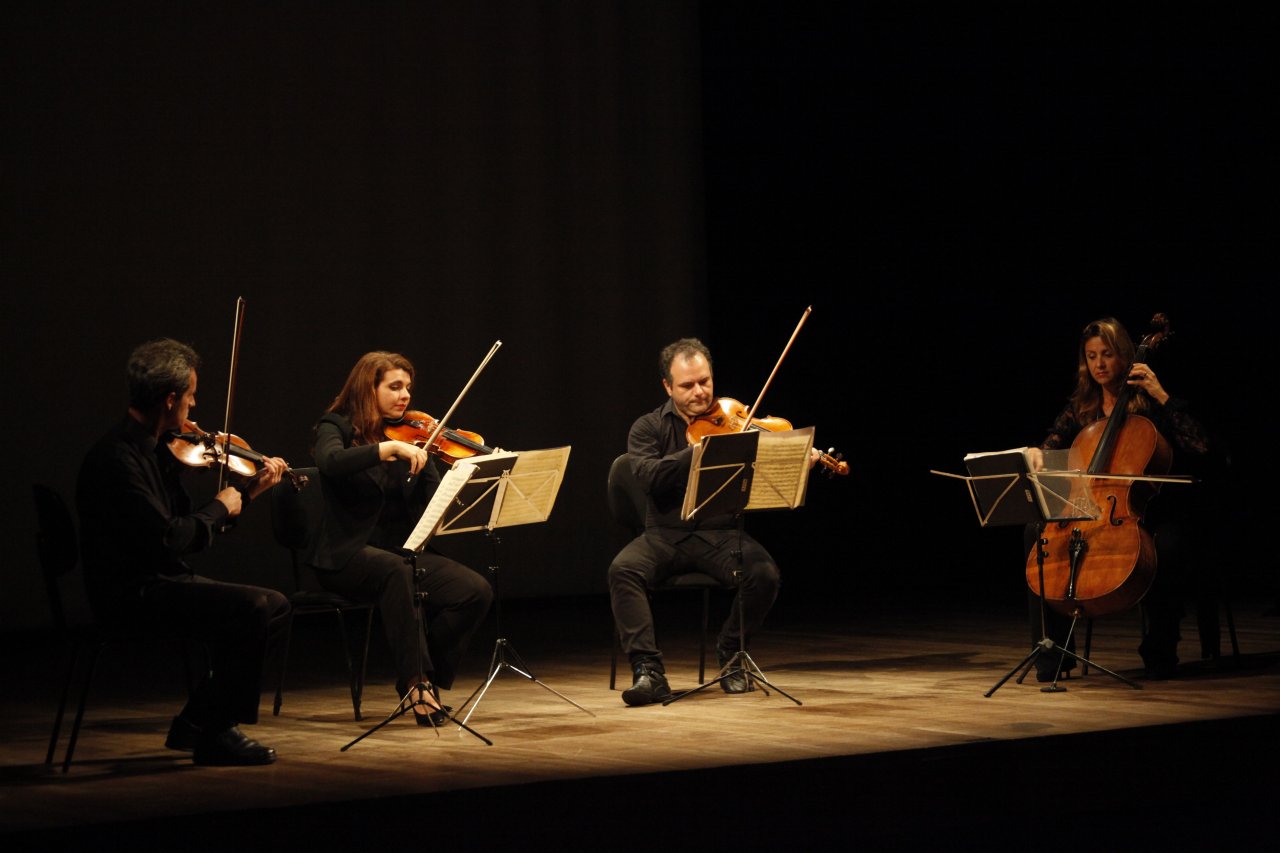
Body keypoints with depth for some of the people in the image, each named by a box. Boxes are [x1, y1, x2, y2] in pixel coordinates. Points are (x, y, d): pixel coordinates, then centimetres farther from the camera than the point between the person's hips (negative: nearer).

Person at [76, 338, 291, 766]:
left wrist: (250, 490, 15)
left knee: (274, 606, 5)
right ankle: (216, 733, -10)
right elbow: (167, 538, -25)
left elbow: (187, 526, 18)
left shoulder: (158, 450, 12)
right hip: (131, 593, -10)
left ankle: (194, 724, 9)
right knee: (254, 608, -22)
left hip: (160, 581, 10)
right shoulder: (117, 458, -19)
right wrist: (220, 509, -9)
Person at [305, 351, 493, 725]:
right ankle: (416, 679, -32)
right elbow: (330, 461, -27)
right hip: (347, 554, -5)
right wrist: (389, 448, -36)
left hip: (401, 551, 5)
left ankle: (424, 679, -6)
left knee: (476, 591, -19)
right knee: (396, 572, -39)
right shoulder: (337, 427, -1)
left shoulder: (412, 437, 12)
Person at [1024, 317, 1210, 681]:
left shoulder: (1149, 403, -1)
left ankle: (1160, 651, -13)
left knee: (1169, 546, -37)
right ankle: (1053, 656, -17)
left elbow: (1199, 450, -13)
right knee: (1038, 532, -22)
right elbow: (1053, 444, 3)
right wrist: (1036, 454, -21)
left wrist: (1162, 396, -16)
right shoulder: (1081, 408, 11)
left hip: (1150, 516, -4)